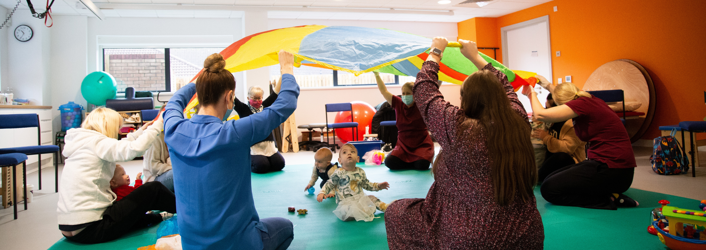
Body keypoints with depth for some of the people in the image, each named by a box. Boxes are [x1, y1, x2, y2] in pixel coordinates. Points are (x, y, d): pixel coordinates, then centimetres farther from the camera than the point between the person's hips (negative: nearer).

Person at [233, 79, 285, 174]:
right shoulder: (244, 109, 0)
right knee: (262, 166, -22)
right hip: (253, 147, -4)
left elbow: (275, 93, 5)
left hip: (269, 145, 4)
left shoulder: (265, 106, 10)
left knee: (279, 164, -10)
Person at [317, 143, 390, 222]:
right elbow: (329, 184, -1)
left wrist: (378, 186, 14)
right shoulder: (338, 173, -8)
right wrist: (322, 193, -16)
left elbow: (367, 184, 22)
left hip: (360, 198, 6)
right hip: (345, 202, -6)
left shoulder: (360, 172, 7)